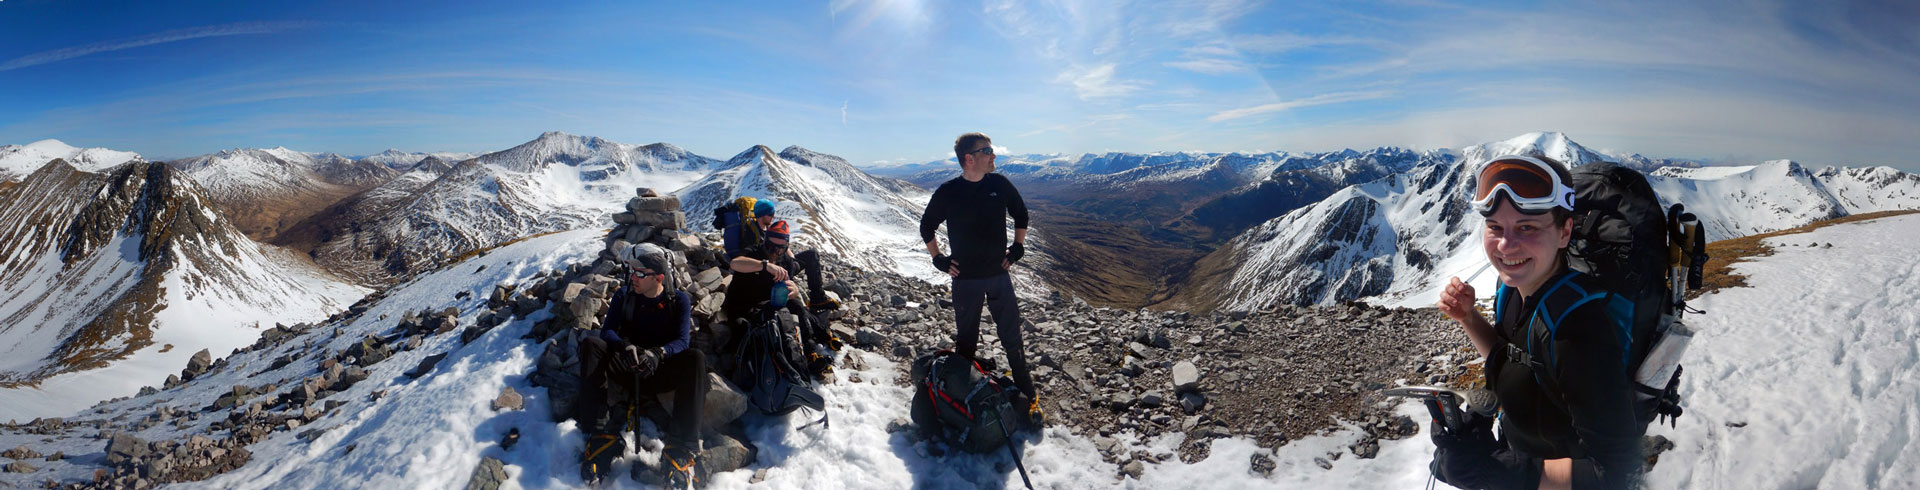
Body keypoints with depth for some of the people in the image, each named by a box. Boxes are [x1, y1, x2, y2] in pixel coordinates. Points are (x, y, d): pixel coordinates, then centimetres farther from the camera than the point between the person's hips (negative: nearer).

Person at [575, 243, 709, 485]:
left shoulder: (679, 300, -1)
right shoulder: (624, 295, 5)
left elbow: (681, 341, -14)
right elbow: (607, 330, -8)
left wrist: (658, 354, -37)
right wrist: (623, 347, -33)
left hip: (660, 373, -2)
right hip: (626, 371, 2)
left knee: (696, 359, -33)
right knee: (590, 344, -24)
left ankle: (681, 448, -40)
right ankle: (600, 434, -32)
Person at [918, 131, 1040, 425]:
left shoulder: (1000, 184, -3)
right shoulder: (948, 193, -8)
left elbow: (1021, 214, 14)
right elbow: (926, 227, 7)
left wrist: (1017, 247, 6)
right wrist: (939, 259, 2)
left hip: (999, 275, 1)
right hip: (965, 280, -1)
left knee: (1012, 338, 6)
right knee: (966, 341, 11)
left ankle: (1028, 395, 18)